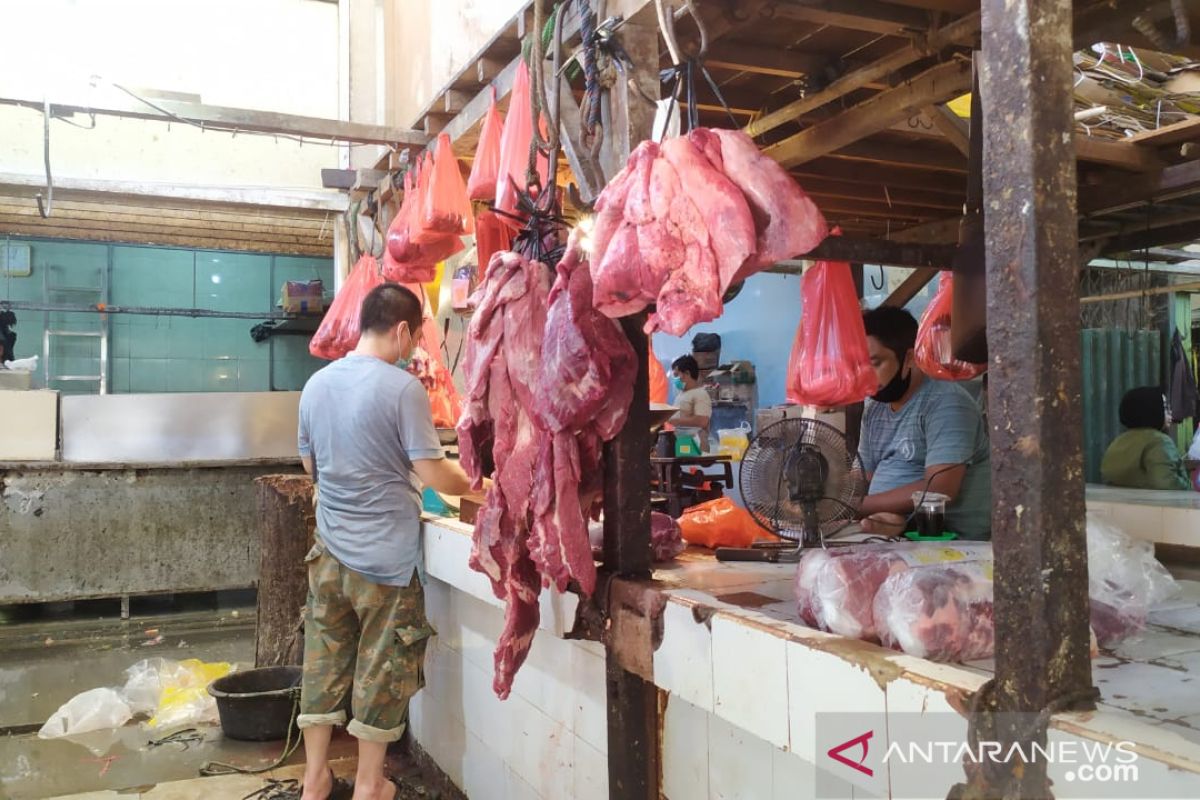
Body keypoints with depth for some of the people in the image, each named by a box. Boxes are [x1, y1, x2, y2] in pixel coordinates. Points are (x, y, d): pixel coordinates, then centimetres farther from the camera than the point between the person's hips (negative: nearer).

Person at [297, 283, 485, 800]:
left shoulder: (317, 384, 3)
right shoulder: (402, 388, -16)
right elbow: (434, 475, -17)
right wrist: (476, 483, 2)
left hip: (330, 549, 6)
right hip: (386, 555, -5)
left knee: (324, 663, 15)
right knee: (380, 671, 9)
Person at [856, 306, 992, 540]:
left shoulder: (946, 403, -12)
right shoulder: (874, 410, 11)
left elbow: (938, 491, -21)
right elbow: (868, 481, 9)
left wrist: (859, 506, -18)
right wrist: (887, 514, -11)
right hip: (889, 532, 7)